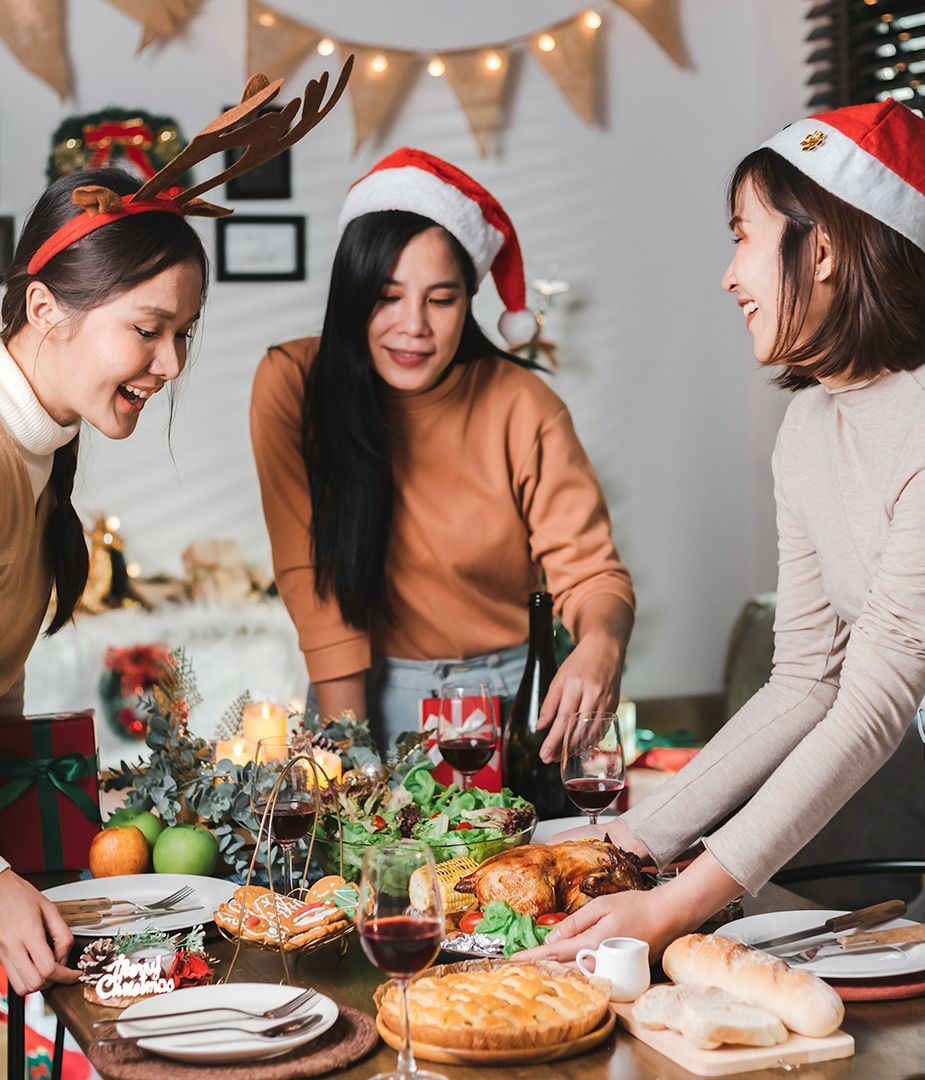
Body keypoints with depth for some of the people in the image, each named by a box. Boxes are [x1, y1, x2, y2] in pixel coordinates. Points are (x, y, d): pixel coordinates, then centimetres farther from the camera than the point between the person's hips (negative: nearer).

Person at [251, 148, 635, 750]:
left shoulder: (524, 408, -8)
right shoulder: (293, 385, -8)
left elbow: (589, 571, -10)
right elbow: (312, 574, -8)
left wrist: (601, 644, -33)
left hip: (512, 691, 0)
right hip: (374, 690, 0)